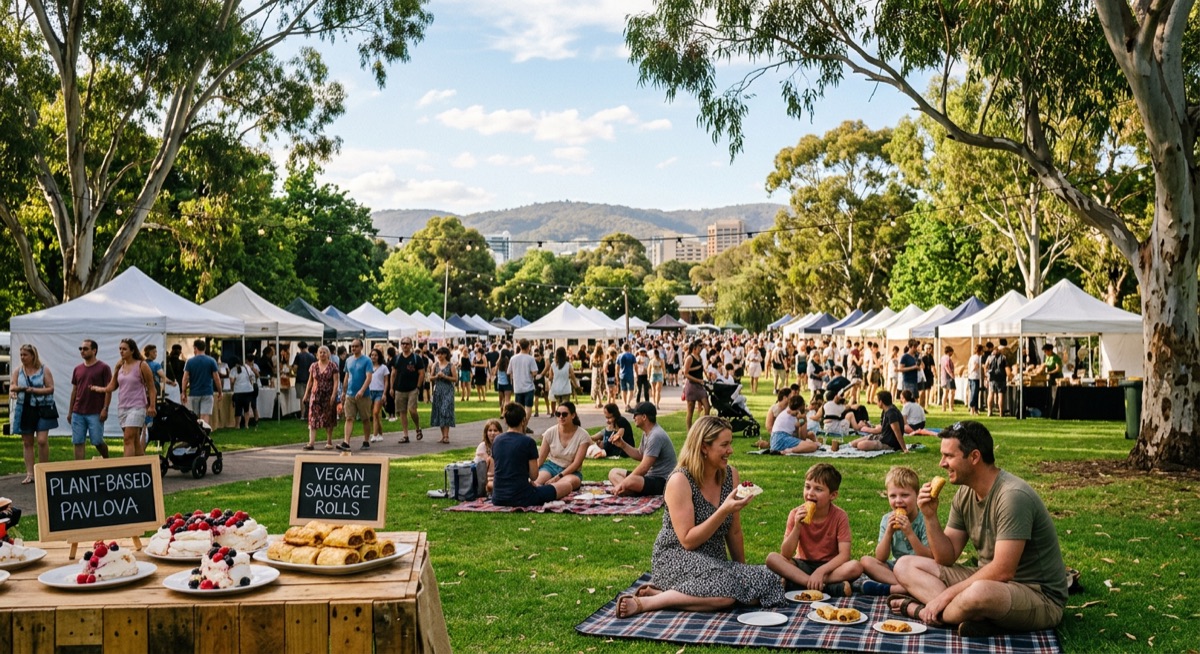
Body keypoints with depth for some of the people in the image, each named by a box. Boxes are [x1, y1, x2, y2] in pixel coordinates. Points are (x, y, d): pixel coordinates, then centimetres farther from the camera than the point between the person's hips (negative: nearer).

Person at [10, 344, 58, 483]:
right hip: (24, 410, 4)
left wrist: (33, 390, -16)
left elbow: (51, 388, -5)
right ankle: (29, 474, 10)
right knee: (27, 442, 6)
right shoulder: (18, 371, 7)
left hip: (42, 409, -3)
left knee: (42, 440, -11)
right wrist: (13, 391, -19)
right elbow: (12, 387, 3)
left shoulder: (44, 370, -2)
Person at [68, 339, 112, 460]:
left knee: (97, 442, 1)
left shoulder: (103, 368, -3)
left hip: (95, 413, -5)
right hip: (77, 413, 5)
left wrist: (105, 409, -14)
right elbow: (74, 391, 16)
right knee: (78, 443, 2)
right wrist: (70, 411, 14)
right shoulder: (77, 369, 12)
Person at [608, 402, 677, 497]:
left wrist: (622, 484, -18)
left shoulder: (656, 436, -20)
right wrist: (622, 445, 11)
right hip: (650, 476, 11)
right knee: (613, 473, 10)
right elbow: (640, 455, 26)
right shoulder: (646, 433, 12)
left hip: (662, 482, -11)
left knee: (629, 481, -40)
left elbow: (644, 468, -23)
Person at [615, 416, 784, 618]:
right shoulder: (680, 481, -15)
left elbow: (734, 532, 12)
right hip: (675, 559, -8)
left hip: (714, 562, 8)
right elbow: (688, 541, -18)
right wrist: (724, 511, -26)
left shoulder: (731, 475, 3)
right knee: (726, 591, -35)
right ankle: (644, 602, -20)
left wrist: (743, 568, 17)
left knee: (766, 584, -19)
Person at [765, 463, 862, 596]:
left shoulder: (839, 516, -12)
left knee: (856, 567, -31)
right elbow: (785, 555, -14)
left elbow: (844, 554, -19)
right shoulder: (796, 514, -9)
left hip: (829, 566, -1)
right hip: (803, 565, 1)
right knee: (772, 558, -26)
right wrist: (797, 527, -26)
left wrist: (820, 571, -33)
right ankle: (827, 587, -33)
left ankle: (797, 582, -28)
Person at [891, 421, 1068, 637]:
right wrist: (930, 516, -10)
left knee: (980, 593, -42)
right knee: (905, 565, 0)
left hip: (1040, 596, -9)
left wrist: (947, 594, -22)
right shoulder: (965, 494, 4)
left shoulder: (1012, 495, -22)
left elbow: (1002, 571, -27)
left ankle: (920, 610, -13)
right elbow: (946, 558, 5)